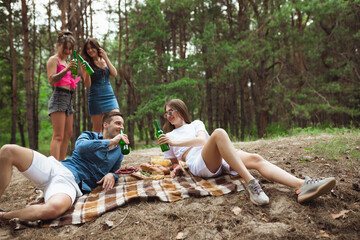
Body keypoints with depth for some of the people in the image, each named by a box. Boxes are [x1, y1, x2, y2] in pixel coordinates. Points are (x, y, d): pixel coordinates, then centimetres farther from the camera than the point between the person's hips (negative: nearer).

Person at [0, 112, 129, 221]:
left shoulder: (118, 152, 20)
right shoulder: (89, 135, 13)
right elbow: (80, 146, -8)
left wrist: (111, 175, -2)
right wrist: (110, 142, -9)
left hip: (72, 183, -2)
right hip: (54, 167, 2)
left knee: (53, 208, -41)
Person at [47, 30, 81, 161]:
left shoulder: (65, 62, 24)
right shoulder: (53, 60, -2)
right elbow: (51, 80, -17)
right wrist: (66, 70, -30)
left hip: (68, 98, 9)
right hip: (59, 97, -9)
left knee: (68, 134, 9)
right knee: (58, 136, -16)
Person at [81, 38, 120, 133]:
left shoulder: (104, 60, 12)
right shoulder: (86, 64, 0)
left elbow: (115, 74, 0)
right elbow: (87, 85, -6)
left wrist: (106, 58, -5)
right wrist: (86, 71, -23)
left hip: (110, 96, 3)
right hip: (96, 98, -2)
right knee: (97, 130, 2)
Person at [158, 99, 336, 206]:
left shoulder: (196, 124, 26)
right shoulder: (168, 137, 27)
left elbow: (202, 139, 4)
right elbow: (173, 161, 27)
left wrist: (175, 142, -3)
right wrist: (176, 169, 4)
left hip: (221, 159, 3)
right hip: (198, 164, -3)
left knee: (256, 159, -23)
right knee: (219, 133, -34)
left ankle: (302, 186, -42)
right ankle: (250, 183, -45)